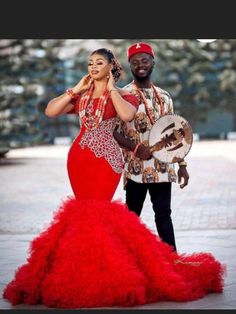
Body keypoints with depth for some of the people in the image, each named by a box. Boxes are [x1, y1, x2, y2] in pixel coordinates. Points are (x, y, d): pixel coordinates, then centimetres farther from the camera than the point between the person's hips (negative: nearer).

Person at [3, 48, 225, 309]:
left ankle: (104, 268, -1)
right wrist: (76, 89, 5)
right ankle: (87, 268, 15)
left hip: (106, 158, -5)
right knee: (86, 211, 6)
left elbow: (127, 115, -20)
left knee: (97, 211, -11)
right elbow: (50, 111, 5)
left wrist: (111, 89, -8)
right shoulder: (80, 95, 15)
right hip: (79, 158, 5)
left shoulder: (122, 94, 3)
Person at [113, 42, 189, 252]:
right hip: (136, 168, -3)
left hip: (162, 168, 3)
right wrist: (135, 148, -20)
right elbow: (111, 131, -8)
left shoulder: (164, 97, 11)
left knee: (164, 214, 4)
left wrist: (182, 165, 9)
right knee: (132, 215, 5)